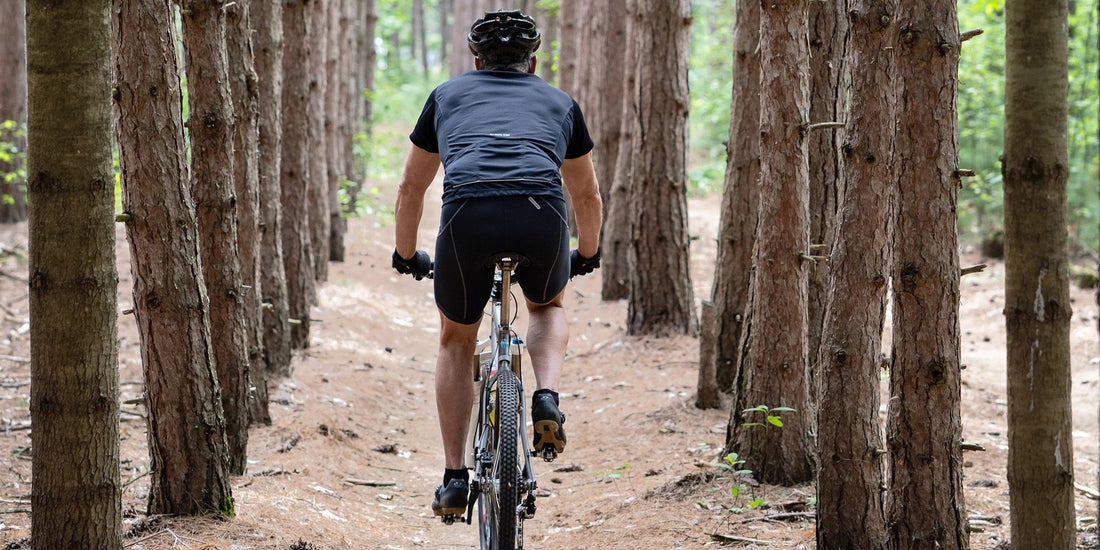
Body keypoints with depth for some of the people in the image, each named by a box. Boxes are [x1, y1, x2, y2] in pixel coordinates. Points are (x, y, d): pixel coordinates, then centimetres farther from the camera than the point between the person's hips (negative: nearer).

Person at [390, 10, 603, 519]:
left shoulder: (448, 94, 31)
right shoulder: (560, 102, 32)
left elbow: (411, 187, 37)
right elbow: (587, 195, 44)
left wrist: (406, 255, 52)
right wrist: (587, 253, 61)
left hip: (468, 214, -1)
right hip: (542, 217, 1)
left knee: (456, 340, 24)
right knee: (548, 307, 34)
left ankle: (455, 477, 19)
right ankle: (546, 398, 7)